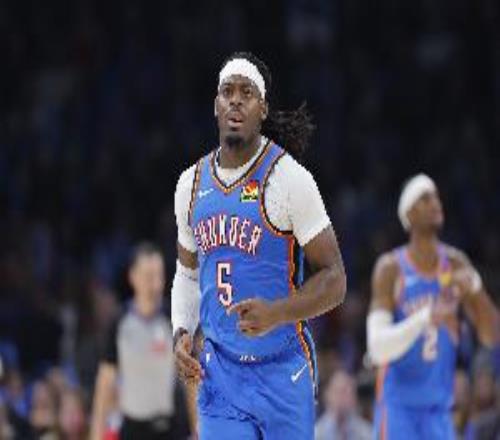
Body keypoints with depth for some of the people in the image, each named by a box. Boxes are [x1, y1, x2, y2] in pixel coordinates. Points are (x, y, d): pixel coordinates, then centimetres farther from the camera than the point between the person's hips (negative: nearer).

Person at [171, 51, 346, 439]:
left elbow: (334, 280, -10)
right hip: (220, 370, 4)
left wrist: (276, 313, -26)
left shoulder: (289, 178, -11)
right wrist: (182, 333, 3)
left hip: (283, 369, -4)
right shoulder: (192, 183, 6)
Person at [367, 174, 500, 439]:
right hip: (398, 405, -4)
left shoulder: (455, 264, 4)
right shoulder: (390, 268, -9)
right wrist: (426, 317, -32)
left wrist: (475, 287, -15)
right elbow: (377, 347, -19)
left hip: (439, 408, 4)